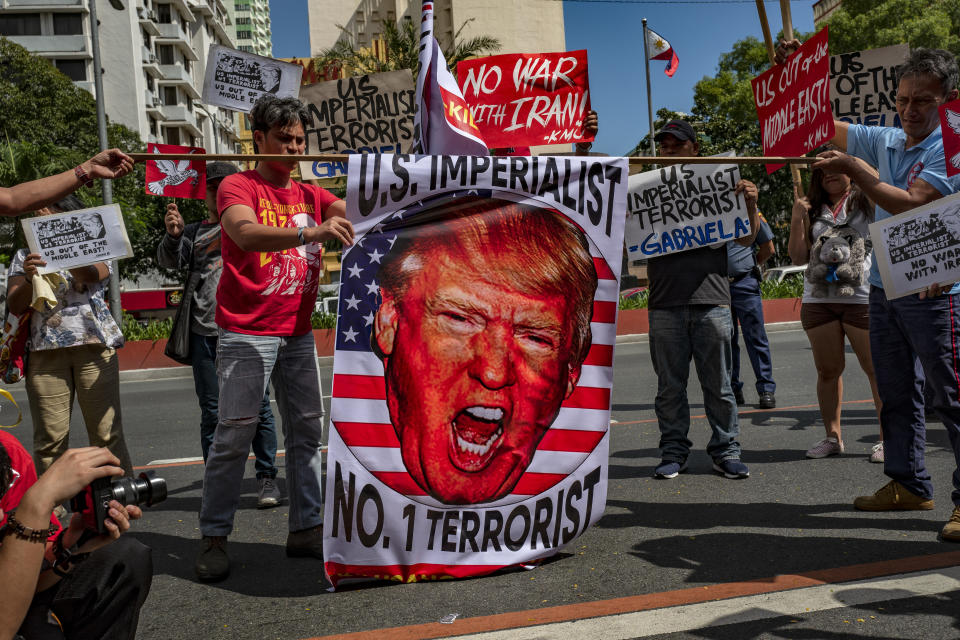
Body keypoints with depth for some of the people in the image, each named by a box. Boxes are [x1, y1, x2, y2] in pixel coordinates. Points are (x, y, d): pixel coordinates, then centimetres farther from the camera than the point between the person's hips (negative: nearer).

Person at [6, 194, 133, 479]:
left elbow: (88, 275, -10)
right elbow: (14, 306, 8)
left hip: (95, 347, -1)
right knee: (49, 437, -2)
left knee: (107, 431, -4)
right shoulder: (25, 256, 19)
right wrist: (28, 278, -11)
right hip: (45, 352, 2)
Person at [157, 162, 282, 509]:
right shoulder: (193, 232, 18)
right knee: (212, 412, 5)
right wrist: (173, 234, -17)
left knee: (258, 407, -2)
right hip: (205, 333, 2)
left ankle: (267, 478, 8)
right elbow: (169, 260, 3)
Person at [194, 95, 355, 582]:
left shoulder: (310, 194, 15)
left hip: (297, 332, 6)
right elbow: (246, 234, -24)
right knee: (234, 434, -5)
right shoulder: (238, 186, -3)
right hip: (247, 331, -6)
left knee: (307, 429, 6)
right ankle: (213, 538, 8)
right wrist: (310, 233, -39)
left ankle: (306, 528, 15)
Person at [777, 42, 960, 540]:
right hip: (883, 286, 7)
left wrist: (852, 170, -20)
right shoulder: (885, 140, 10)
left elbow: (910, 204, -21)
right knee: (897, 393, 13)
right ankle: (908, 484, 24)